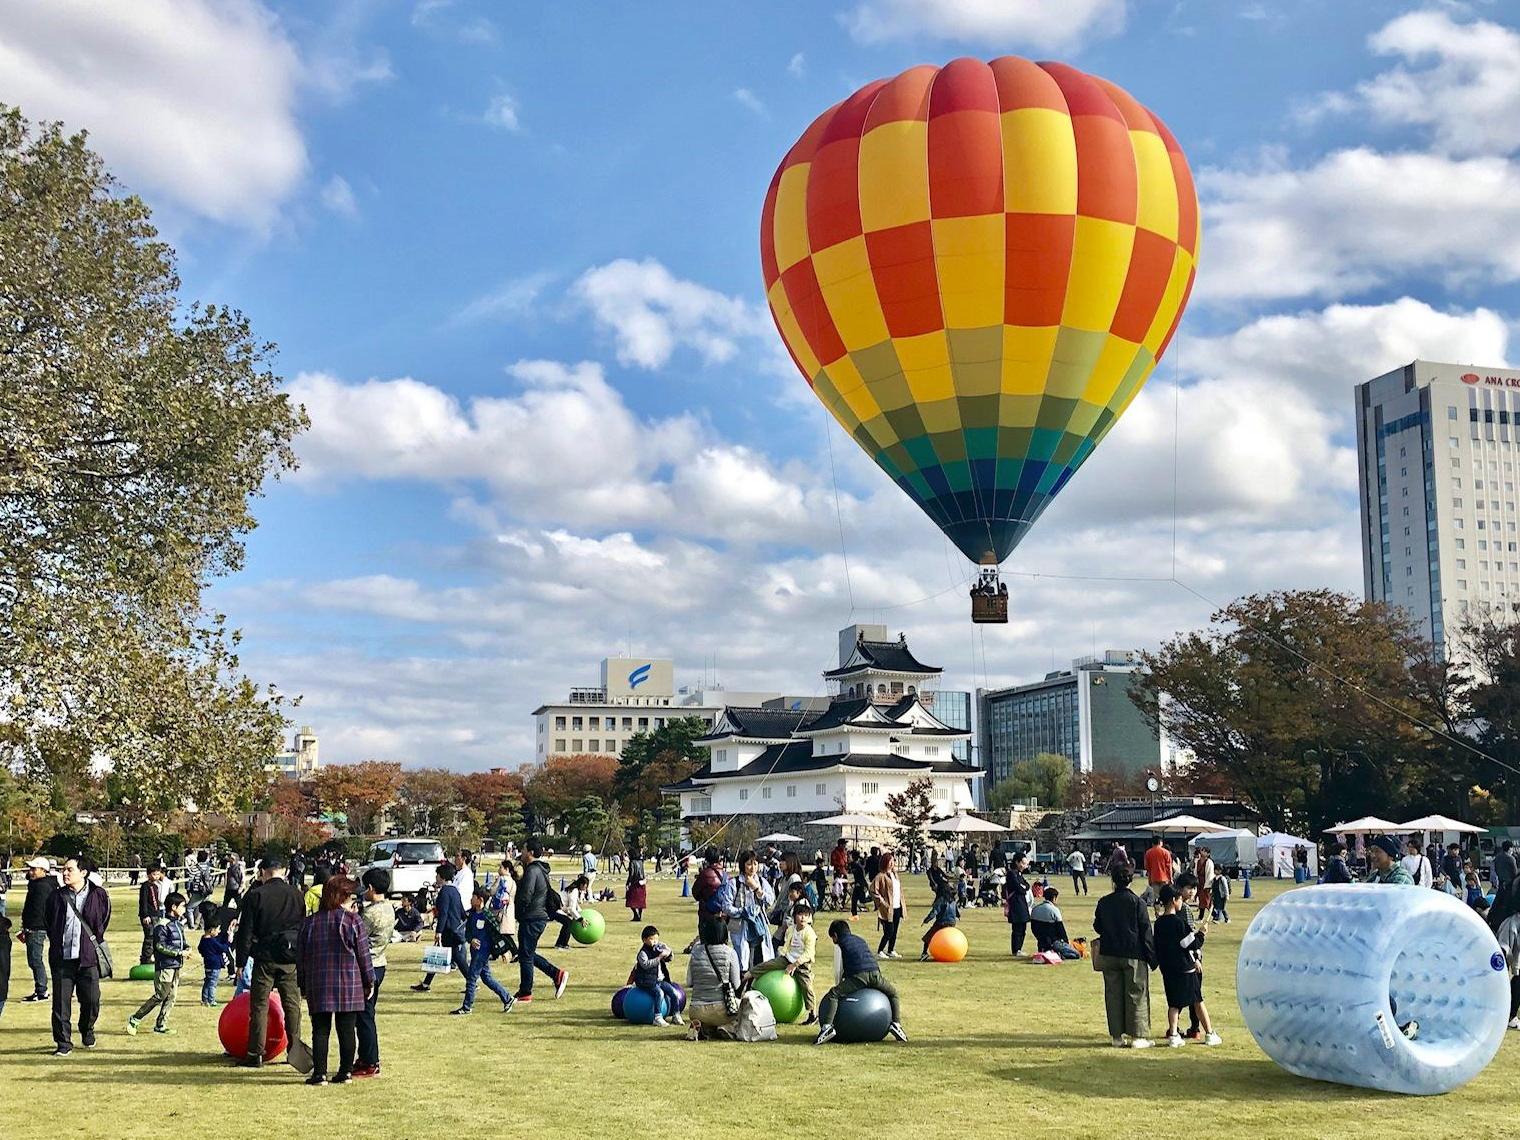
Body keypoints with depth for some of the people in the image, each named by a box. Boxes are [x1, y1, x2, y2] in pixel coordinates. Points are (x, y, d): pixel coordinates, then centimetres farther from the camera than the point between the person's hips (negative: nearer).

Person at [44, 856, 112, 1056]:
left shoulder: (99, 895, -1)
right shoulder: (56, 897, 4)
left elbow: (104, 921, 11)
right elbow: (47, 923, 16)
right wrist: (56, 945, 10)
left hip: (88, 957, -1)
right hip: (62, 958, 1)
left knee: (91, 1001, 3)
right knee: (61, 1003, -1)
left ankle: (87, 1032, 30)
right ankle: (63, 1043, 9)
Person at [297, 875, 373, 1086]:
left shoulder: (309, 922, 5)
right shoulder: (353, 921, -4)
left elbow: (300, 957, 8)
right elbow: (363, 954, -1)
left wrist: (303, 985, 16)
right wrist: (369, 981, 9)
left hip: (318, 987, 2)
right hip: (349, 986, -2)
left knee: (320, 1030, 5)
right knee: (347, 1030, 5)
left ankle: (319, 1073, 1)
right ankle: (345, 1072, 7)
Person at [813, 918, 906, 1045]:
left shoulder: (839, 945, 17)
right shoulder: (860, 939, 32)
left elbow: (839, 970, 12)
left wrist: (839, 988, 27)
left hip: (858, 976, -5)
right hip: (875, 973, 5)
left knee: (831, 996, -7)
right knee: (893, 993, 32)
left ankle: (827, 1026, -30)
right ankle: (896, 1023, 16)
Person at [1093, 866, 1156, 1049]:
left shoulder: (1104, 902, 0)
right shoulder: (1137, 903, -8)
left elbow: (1097, 927, 10)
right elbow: (1146, 932, -6)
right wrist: (1152, 957, -1)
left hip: (1109, 955, 3)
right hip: (1133, 955, -3)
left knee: (1113, 995, 8)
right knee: (1136, 995, 4)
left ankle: (1117, 1036, 10)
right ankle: (1137, 1036, 5)